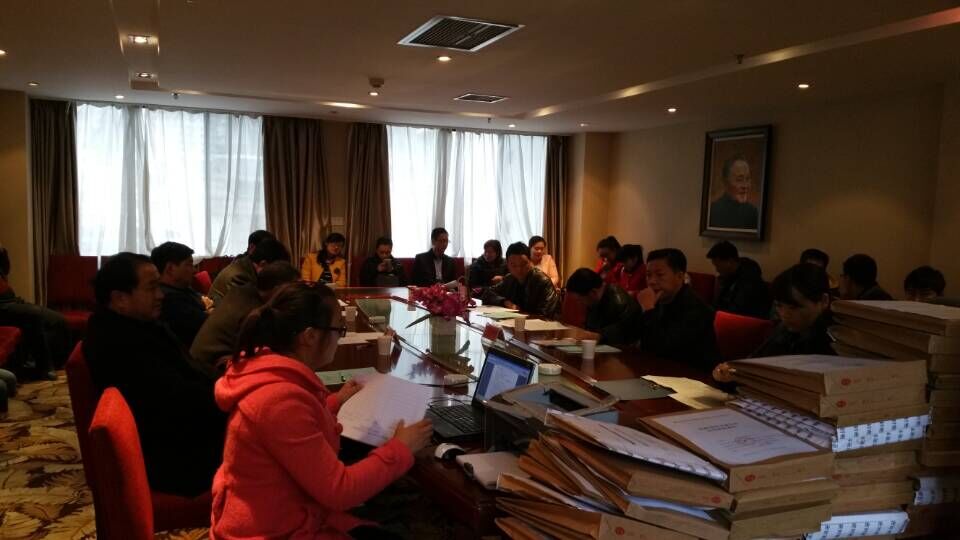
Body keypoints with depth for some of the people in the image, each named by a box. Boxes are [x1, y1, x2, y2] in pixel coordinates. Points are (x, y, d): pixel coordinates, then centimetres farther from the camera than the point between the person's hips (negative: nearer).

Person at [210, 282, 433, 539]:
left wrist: (335, 402, 20)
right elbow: (338, 490, -25)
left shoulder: (273, 370, -2)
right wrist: (400, 449, -14)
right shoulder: (280, 398, -31)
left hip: (287, 517, 9)